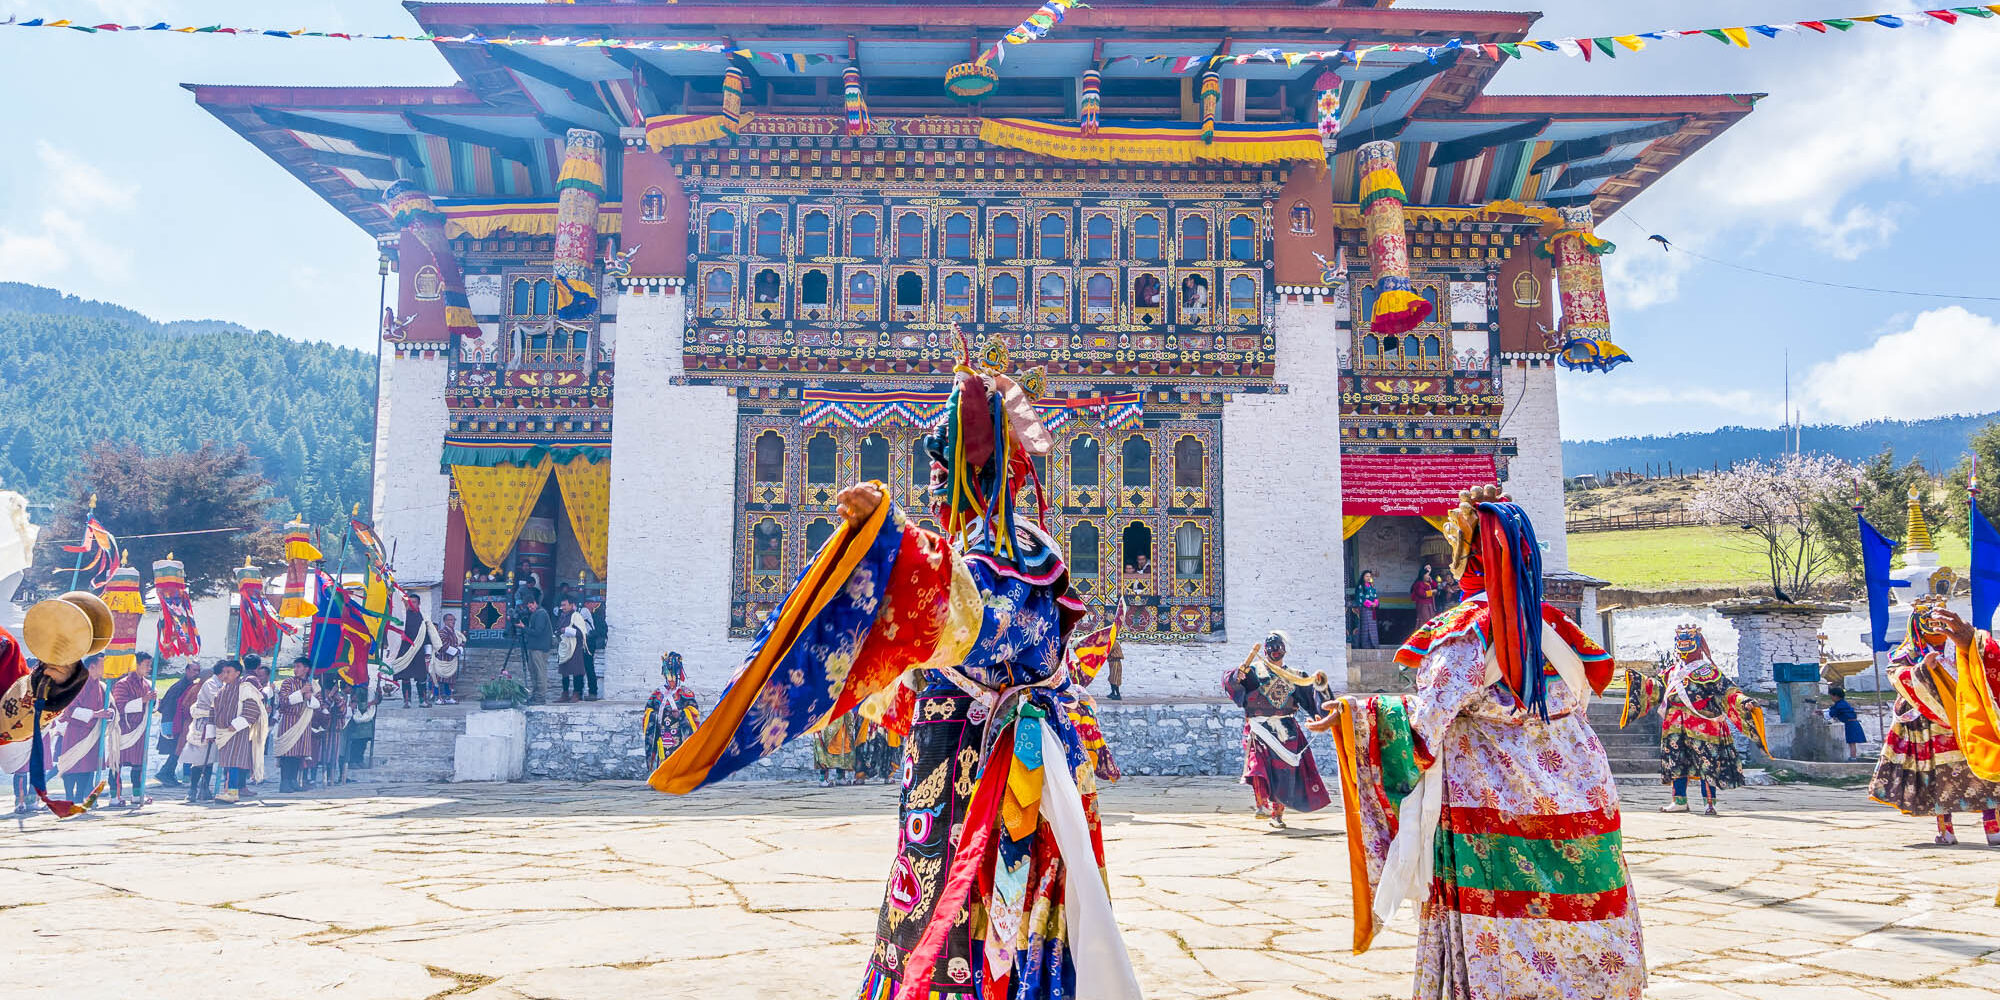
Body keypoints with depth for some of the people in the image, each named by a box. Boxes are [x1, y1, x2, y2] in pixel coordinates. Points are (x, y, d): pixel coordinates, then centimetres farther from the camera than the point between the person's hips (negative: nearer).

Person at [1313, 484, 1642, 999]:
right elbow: (1597, 671, 23)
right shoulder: (1549, 619, 5)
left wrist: (1353, 711, -16)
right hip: (1576, 799, 6)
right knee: (1575, 930, 13)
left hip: (1494, 809, -6)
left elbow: (1428, 716, -21)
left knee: (1498, 945, 1)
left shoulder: (1469, 625, -14)